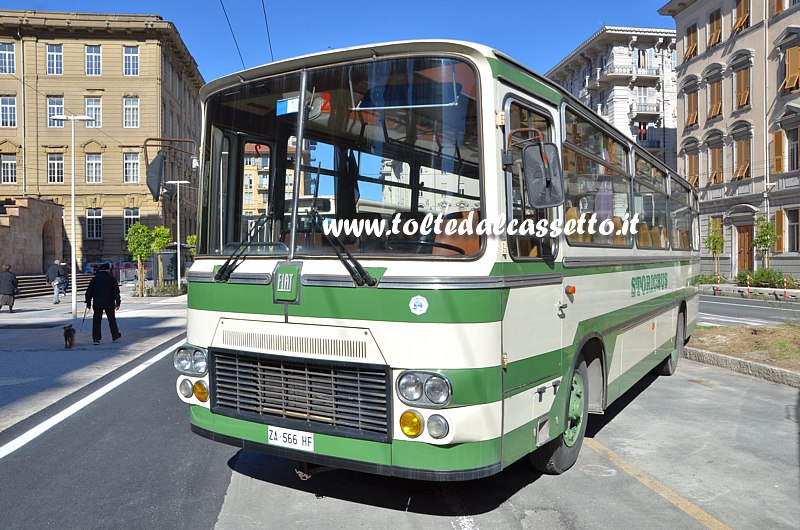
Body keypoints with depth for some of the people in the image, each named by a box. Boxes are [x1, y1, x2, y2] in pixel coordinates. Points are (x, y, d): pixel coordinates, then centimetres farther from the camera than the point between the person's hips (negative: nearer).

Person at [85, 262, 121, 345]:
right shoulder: (111, 278, -2)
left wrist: (88, 302, 15)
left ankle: (96, 339, -1)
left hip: (97, 303, 2)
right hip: (109, 303, -2)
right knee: (112, 320, 11)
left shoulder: (95, 278, 7)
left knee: (96, 321, 4)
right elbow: (116, 291, -6)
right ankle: (115, 336, 20)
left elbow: (89, 291, 9)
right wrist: (117, 302, -3)